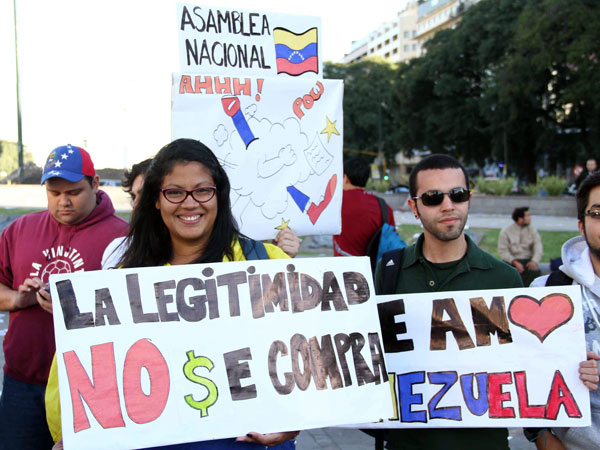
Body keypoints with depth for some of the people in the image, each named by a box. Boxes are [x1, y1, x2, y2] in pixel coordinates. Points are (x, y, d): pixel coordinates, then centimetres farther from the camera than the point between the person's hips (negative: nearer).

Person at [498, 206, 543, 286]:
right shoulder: (506, 231, 0)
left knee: (536, 272, -29)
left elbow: (538, 247, 0)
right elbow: (502, 252, -5)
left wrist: (534, 261, -20)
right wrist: (515, 262, -20)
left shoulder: (531, 230, 9)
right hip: (511, 261, -2)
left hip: (528, 261, 2)